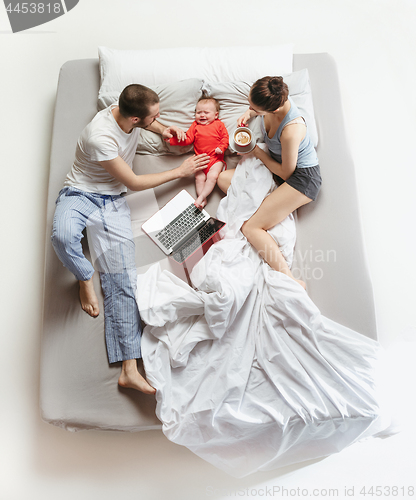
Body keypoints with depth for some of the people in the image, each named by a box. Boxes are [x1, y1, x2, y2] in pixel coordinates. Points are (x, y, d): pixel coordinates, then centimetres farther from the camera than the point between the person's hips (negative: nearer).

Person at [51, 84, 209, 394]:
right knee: (63, 236, -42)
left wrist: (162, 130, 5)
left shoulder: (130, 114, -2)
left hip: (113, 200, 5)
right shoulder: (100, 136, -24)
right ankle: (86, 278, -5)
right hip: (80, 194, -4)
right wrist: (180, 172, -9)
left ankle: (129, 369, -15)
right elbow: (134, 183, -16)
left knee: (122, 276, -12)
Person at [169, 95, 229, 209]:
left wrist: (221, 148, -12)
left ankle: (201, 197, -22)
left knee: (212, 176, -24)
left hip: (215, 158, -2)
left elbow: (225, 138, 6)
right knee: (199, 178, -13)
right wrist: (174, 140, -6)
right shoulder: (195, 126, 14)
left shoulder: (219, 125, 9)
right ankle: (203, 200, -9)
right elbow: (188, 139, 10)